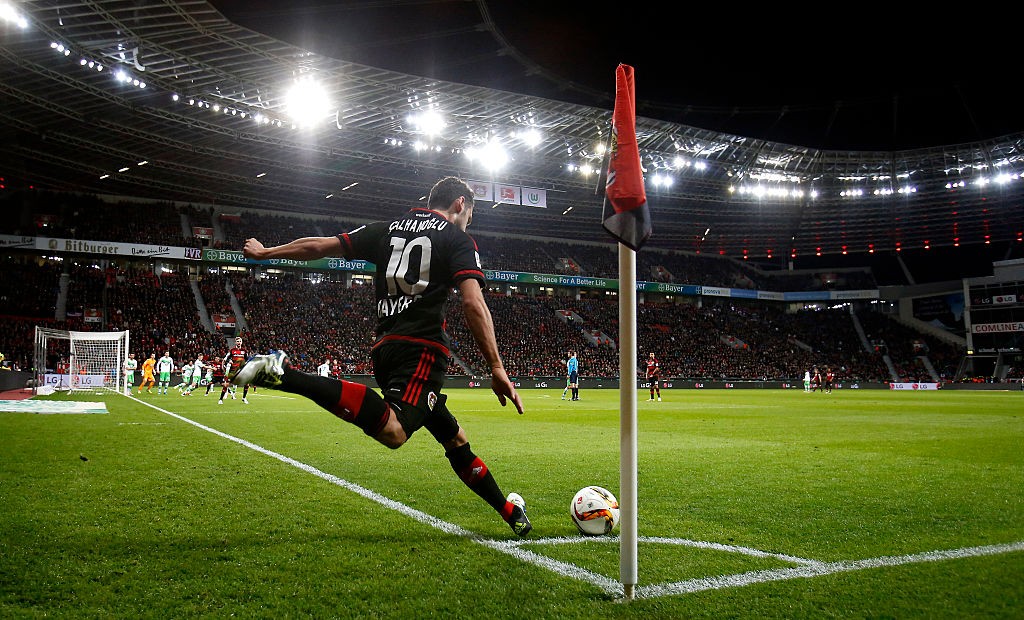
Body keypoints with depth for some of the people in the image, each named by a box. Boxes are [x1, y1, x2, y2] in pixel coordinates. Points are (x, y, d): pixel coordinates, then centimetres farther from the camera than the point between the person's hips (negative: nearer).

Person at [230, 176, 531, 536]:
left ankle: (508, 510, 24)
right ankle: (285, 375, -34)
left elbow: (319, 246, 22)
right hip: (421, 348, -8)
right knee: (392, 431, -29)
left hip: (384, 346, 8)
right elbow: (473, 303, -10)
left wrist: (264, 252, 37)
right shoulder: (458, 240, 6)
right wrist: (497, 370, -10)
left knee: (453, 436, 15)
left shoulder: (389, 229, 21)